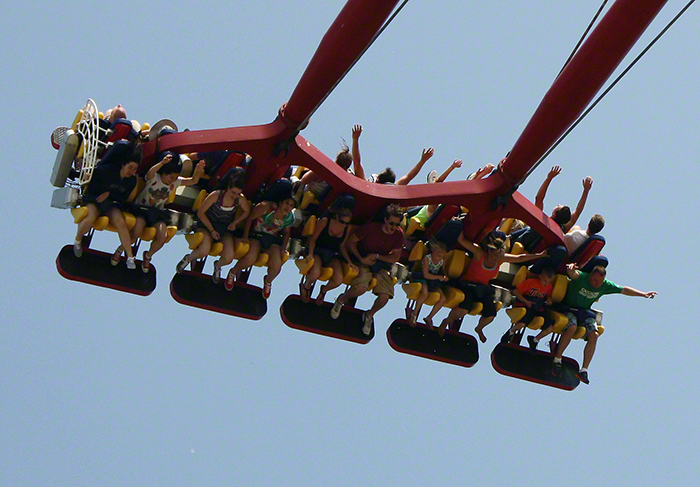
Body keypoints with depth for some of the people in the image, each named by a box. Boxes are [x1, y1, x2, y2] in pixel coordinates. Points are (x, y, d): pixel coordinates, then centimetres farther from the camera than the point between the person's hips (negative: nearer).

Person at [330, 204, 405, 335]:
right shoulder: (371, 228, -14)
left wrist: (377, 256, -15)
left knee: (385, 296, -21)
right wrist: (361, 259, -17)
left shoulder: (399, 234, -5)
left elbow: (395, 257, -1)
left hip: (382, 265, 3)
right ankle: (341, 300, 4)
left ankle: (369, 315, 13)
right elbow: (351, 241, -6)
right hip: (363, 261, -3)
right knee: (360, 288, -32)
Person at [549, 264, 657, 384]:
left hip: (585, 312, 5)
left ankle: (584, 370, -16)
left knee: (594, 335, -20)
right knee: (572, 328, -35)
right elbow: (573, 273, -45)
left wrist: (643, 294, -2)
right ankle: (557, 360, -19)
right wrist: (571, 268, -71)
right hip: (568, 309, -5)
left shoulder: (605, 285, -4)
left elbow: (623, 290, 4)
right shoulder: (581, 278, -21)